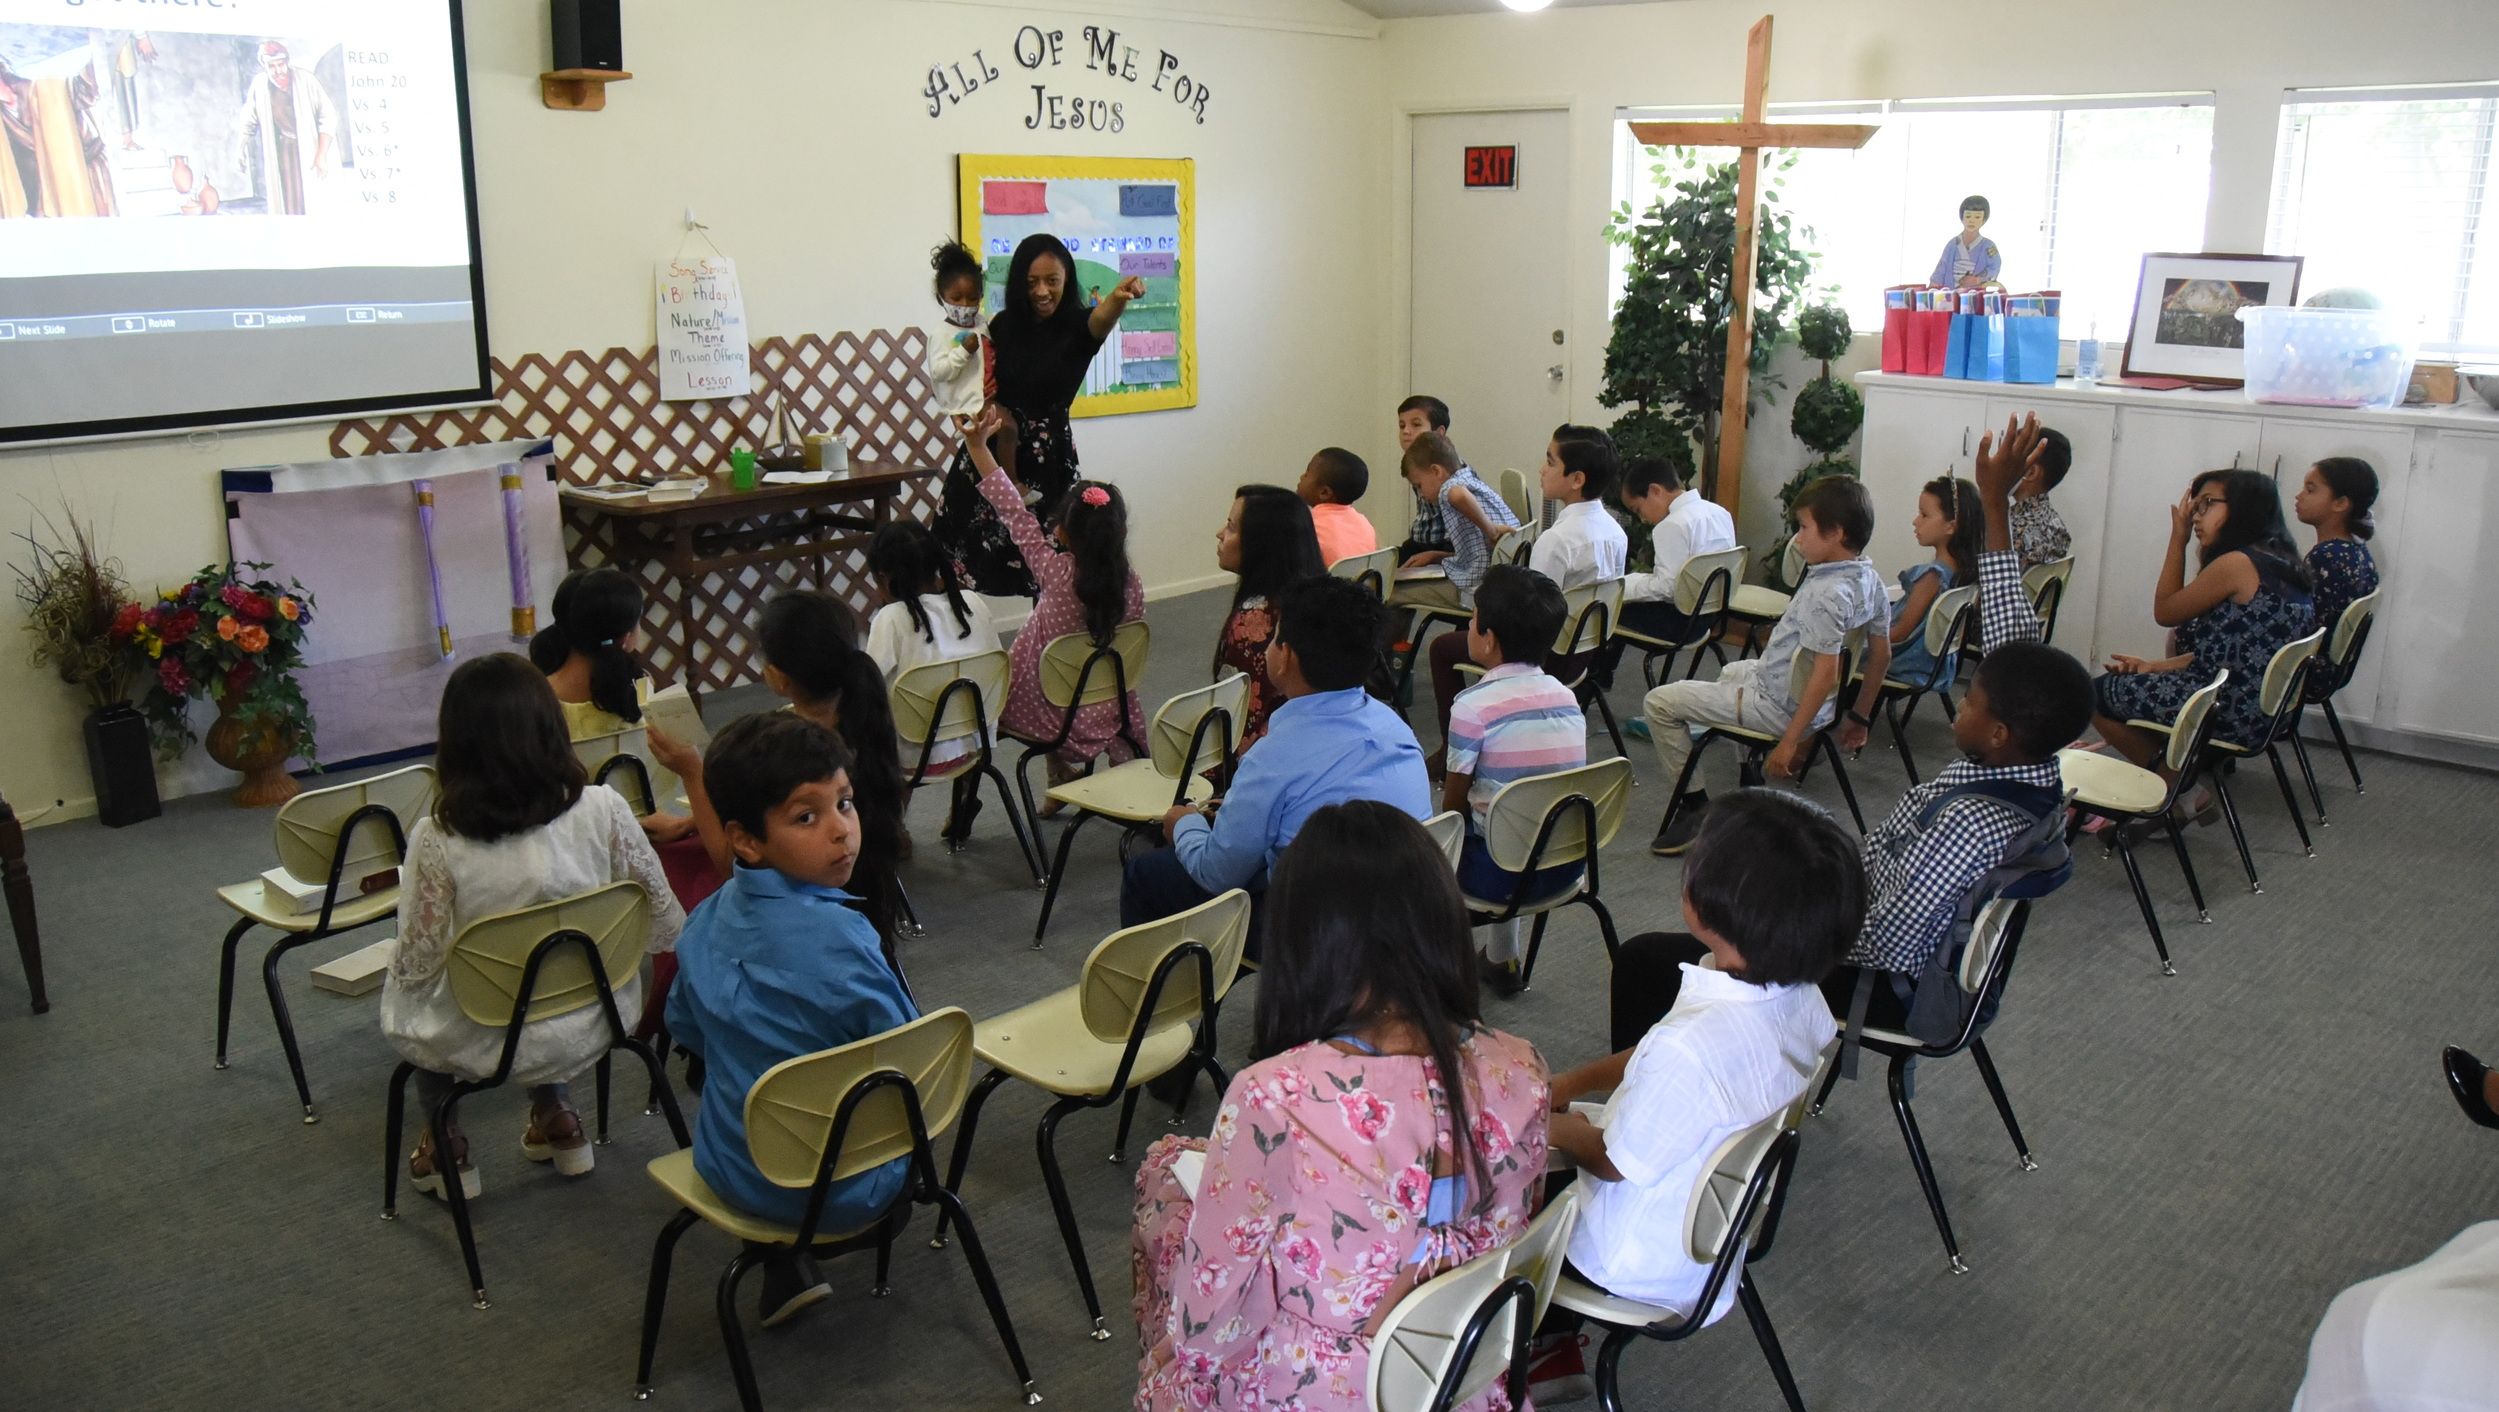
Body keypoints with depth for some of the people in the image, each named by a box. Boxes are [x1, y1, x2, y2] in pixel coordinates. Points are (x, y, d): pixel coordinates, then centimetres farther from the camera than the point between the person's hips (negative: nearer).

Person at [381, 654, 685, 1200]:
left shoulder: (438, 839, -20)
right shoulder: (602, 809, -17)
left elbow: (416, 966, -12)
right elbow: (666, 924, -8)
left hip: (486, 1048, -2)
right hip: (591, 1027, 2)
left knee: (402, 996, 29)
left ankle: (446, 1146, 32)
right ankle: (556, 1115, 35)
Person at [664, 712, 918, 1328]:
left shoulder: (709, 919, -8)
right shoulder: (841, 941, -29)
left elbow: (685, 1030, 10)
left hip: (727, 1170, 5)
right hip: (837, 1192, -5)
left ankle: (784, 1264, 30)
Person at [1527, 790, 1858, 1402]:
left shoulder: (1692, 1046, -40)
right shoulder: (1799, 998, -15)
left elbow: (1615, 1161, -22)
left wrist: (1548, 1124, -4)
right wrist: (1574, 1083, 3)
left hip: (1645, 1268, -7)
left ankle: (1545, 1348, 34)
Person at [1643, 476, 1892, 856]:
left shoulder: (1826, 592, -28)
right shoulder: (1870, 580, 0)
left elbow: (1826, 673, -30)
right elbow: (1881, 657, 8)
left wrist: (1789, 742, -26)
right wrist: (1859, 717, 19)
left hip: (1778, 707, -10)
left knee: (1659, 703, -8)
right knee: (1732, 670, 39)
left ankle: (1694, 803, -2)